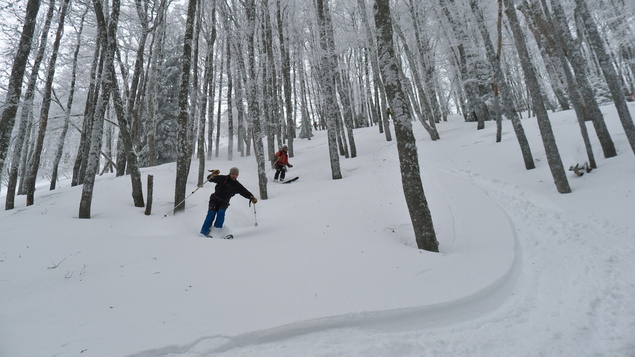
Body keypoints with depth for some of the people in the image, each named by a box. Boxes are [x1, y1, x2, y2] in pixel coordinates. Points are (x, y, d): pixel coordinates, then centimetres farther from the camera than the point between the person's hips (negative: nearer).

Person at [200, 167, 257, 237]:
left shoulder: (237, 185, 5)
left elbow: (245, 192, 6)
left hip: (224, 203, 2)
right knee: (211, 213, -20)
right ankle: (204, 231, -17)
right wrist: (213, 175, -24)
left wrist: (252, 198, -11)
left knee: (221, 213, -26)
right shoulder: (223, 179, -4)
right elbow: (210, 179, -1)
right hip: (215, 200, -2)